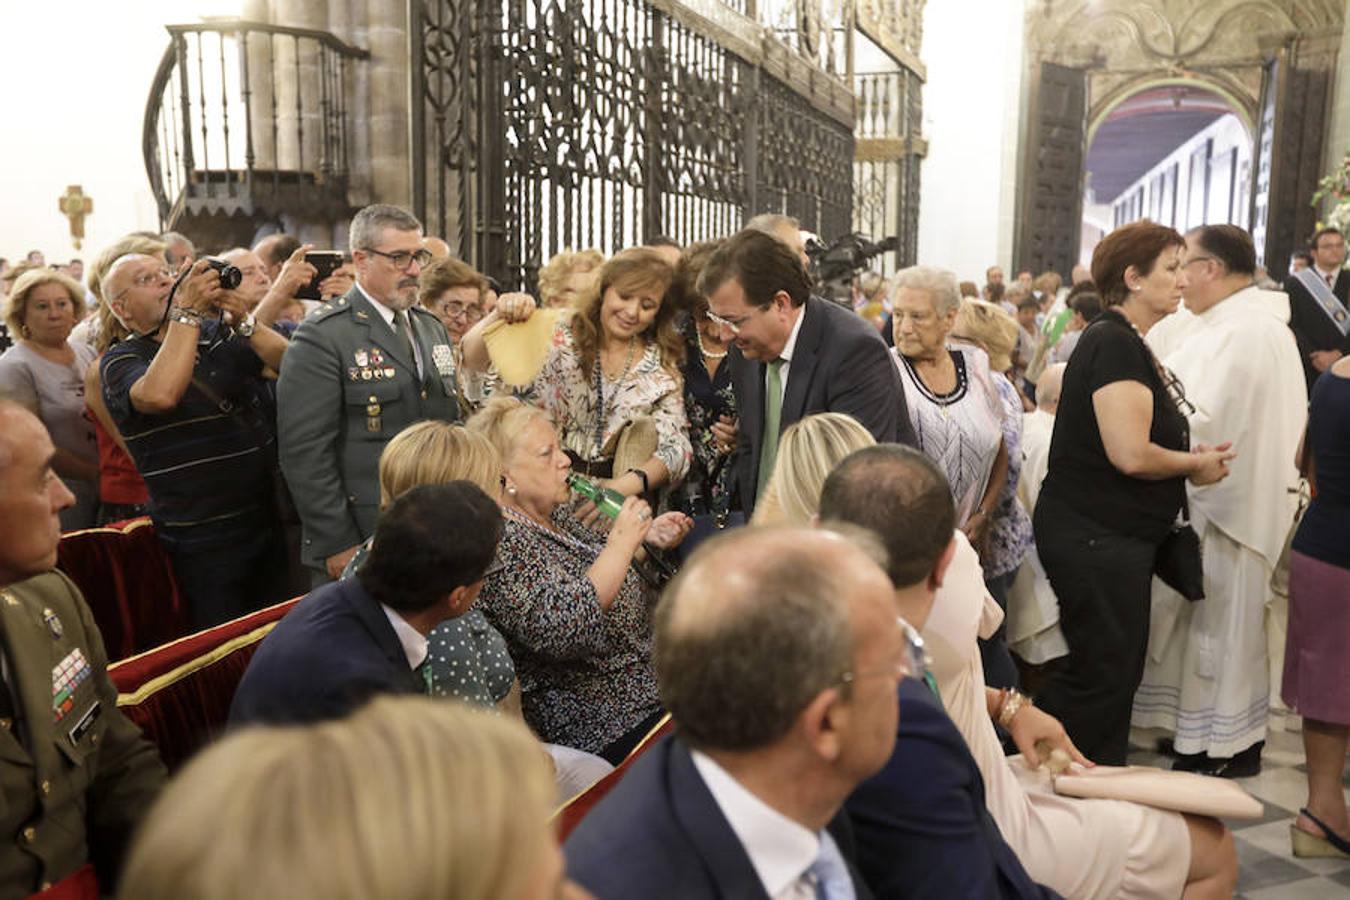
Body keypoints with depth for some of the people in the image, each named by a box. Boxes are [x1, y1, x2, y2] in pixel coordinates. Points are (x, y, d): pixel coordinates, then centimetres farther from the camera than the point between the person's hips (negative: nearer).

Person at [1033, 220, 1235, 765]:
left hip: (1120, 535, 11)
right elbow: (1130, 454, -26)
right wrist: (1195, 465, -9)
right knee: (1101, 674, -3)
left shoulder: (1128, 343, 15)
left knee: (1120, 669, 19)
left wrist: (1192, 456, 9)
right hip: (1094, 535, -11)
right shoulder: (1114, 344, -18)